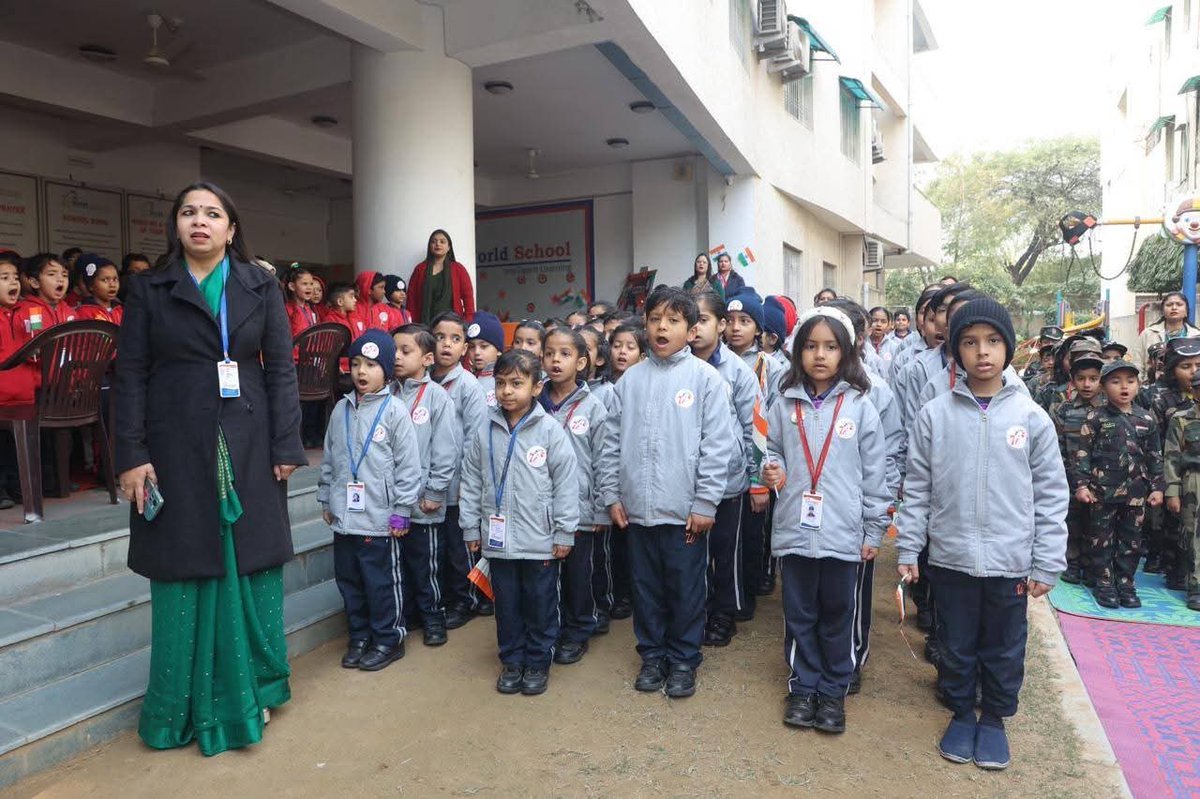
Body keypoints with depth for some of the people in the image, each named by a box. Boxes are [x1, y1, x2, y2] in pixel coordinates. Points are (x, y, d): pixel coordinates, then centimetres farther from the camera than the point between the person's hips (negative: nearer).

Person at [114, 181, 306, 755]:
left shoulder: (260, 288, 5)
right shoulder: (149, 289, 5)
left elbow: (281, 369, 2)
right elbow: (130, 376, 2)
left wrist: (286, 447, -4)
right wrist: (132, 456, -6)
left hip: (247, 449, 1)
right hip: (176, 450, 0)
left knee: (250, 568, 6)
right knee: (184, 574, 6)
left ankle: (246, 694, 23)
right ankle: (186, 708, 22)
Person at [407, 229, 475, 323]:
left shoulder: (458, 269, 8)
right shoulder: (420, 269, 11)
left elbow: (468, 296, 4)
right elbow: (411, 296, 7)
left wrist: (468, 323, -6)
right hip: (425, 322, 1)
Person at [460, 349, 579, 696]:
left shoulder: (550, 430, -9)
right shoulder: (485, 432, 1)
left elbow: (566, 482, -8)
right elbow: (471, 482, 7)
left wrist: (564, 533, -8)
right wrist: (471, 528, 6)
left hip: (540, 540, -3)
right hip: (498, 538, 3)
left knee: (540, 604, 11)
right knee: (506, 604, 16)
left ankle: (538, 662, 29)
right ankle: (512, 660, 33)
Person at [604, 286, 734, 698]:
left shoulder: (705, 378, -6)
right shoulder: (630, 379, 5)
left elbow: (718, 445, -9)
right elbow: (614, 442, 8)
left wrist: (705, 503, -11)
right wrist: (614, 497, 5)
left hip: (685, 510, -3)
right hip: (638, 508, 4)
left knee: (686, 589, 9)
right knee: (646, 586, 15)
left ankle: (683, 660, 28)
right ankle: (652, 655, 33)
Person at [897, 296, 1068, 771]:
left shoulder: (1031, 417, -3)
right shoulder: (935, 415, -3)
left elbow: (1051, 495, 0)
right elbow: (917, 489, 0)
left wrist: (1047, 563, -2)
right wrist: (908, 549, -2)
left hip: (1010, 562, 0)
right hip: (950, 558, 0)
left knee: (1004, 650, 15)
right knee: (956, 647, 15)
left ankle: (994, 719, 36)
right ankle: (961, 714, 36)